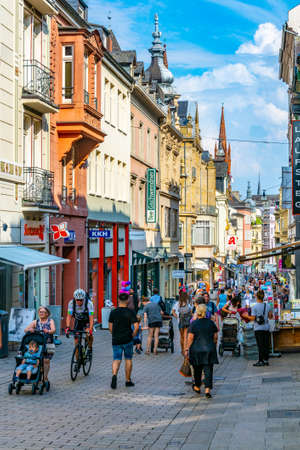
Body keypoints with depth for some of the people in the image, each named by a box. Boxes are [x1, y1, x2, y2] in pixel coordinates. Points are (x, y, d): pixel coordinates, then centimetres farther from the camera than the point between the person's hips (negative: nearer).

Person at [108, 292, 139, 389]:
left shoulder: (113, 312, 1)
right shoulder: (130, 312, -7)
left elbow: (110, 327, 6)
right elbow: (136, 326, -15)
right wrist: (133, 335, 0)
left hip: (116, 340, 2)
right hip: (127, 340, -1)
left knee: (116, 360, 5)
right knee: (128, 359, 13)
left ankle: (114, 375, -23)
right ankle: (128, 380, 19)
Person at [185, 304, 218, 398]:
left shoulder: (194, 324, -8)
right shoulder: (211, 323, 1)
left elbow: (190, 338, -10)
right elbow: (215, 337, 7)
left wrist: (187, 349, -2)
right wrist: (213, 346, 21)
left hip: (196, 350, -1)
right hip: (209, 350, 1)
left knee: (197, 369, 16)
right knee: (208, 370, 1)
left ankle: (197, 387, 31)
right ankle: (207, 389, -9)